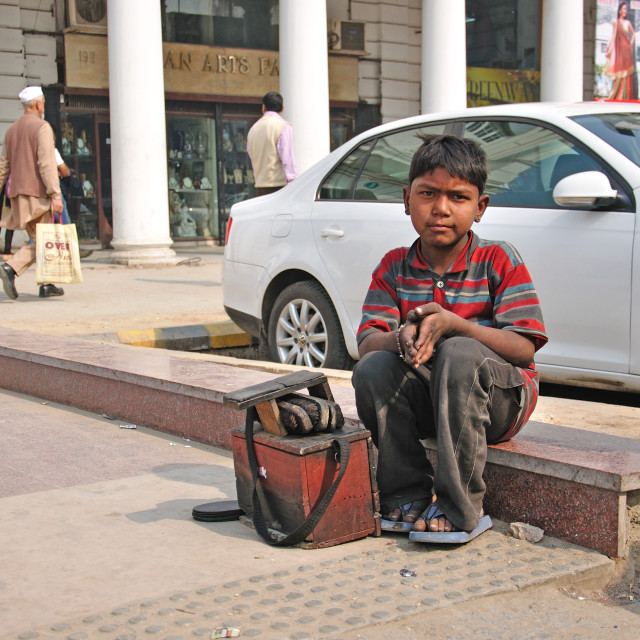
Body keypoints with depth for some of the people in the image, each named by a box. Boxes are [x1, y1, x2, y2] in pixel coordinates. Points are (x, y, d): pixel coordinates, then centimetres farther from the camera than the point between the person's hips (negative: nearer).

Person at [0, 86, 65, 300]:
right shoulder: (42, 127, -7)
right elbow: (47, 163, -17)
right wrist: (55, 195, -20)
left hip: (18, 193, 8)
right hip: (37, 193, -8)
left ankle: (46, 284, 9)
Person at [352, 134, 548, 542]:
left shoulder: (499, 260, -7)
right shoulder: (395, 267, 3)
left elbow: (524, 349, -16)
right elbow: (367, 341, -8)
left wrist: (452, 324, -30)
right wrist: (402, 339, -32)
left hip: (498, 398, -3)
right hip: (426, 400, 3)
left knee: (459, 353, -34)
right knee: (372, 369, -24)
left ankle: (459, 507, -28)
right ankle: (408, 495, -11)